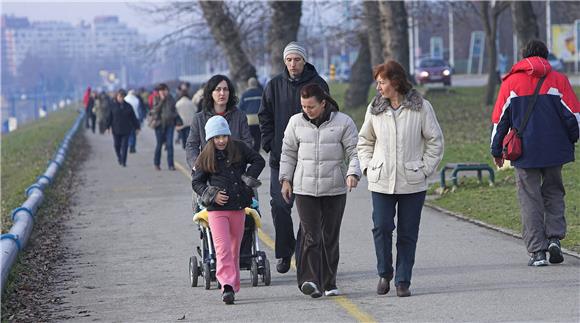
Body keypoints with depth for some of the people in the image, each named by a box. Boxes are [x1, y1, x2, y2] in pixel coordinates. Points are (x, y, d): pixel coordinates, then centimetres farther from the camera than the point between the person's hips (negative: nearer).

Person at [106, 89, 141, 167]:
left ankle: (123, 161, -2)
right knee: (117, 145, 6)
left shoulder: (128, 106, 4)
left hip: (126, 130, 0)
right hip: (116, 130, 0)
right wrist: (107, 126, -5)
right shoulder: (113, 106, 0)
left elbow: (133, 118, 9)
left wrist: (136, 127, 9)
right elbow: (109, 117, 1)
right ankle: (119, 157, 32)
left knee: (124, 146, -5)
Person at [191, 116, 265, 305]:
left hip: (238, 206, 3)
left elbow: (259, 161, 13)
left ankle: (232, 285, 22)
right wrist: (211, 195, -9)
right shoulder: (205, 158, -1)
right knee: (223, 247, -14)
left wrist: (248, 179, 2)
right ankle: (227, 285, -21)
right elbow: (196, 182, 6)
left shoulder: (239, 149, 3)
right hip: (217, 209, -3)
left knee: (235, 248, 11)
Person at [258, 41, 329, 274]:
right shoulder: (275, 85, 6)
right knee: (280, 205, -2)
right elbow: (265, 117, 11)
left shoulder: (318, 84, 0)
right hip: (281, 157, 2)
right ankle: (285, 253, 11)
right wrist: (269, 144, 1)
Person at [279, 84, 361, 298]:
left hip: (335, 190, 0)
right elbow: (288, 153, 15)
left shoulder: (343, 123, -1)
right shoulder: (296, 123, 7)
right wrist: (285, 179, 9)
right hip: (304, 189, 0)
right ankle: (310, 280, -17)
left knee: (330, 237, 5)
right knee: (311, 236, -11)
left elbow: (354, 152, 0)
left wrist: (352, 173, -16)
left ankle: (329, 283, 13)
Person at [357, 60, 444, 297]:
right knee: (381, 228, -7)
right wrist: (367, 167, 6)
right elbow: (364, 141, 18)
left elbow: (435, 141, 3)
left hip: (412, 183, -2)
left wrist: (425, 169, -4)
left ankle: (403, 280, 11)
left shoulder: (421, 107, -3)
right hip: (381, 182, 2)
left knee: (408, 234, 3)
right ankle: (384, 273, 13)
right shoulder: (375, 109, 6)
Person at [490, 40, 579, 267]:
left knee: (530, 199, 4)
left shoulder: (511, 82, 3)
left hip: (524, 152, 0)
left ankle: (537, 250, -2)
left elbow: (499, 119, 4)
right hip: (554, 150, 1)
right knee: (553, 193, 17)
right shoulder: (558, 80, 1)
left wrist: (497, 151, 12)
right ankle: (554, 237, -2)